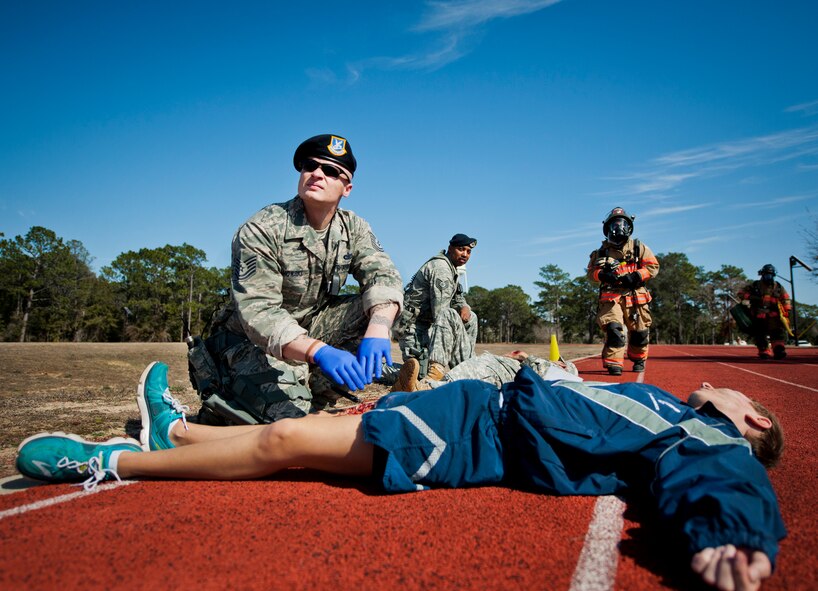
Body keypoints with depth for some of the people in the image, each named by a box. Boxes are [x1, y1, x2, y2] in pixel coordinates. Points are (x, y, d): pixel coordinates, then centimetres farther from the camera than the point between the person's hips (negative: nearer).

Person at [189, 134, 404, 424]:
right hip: (253, 339, -5)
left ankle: (314, 387, -6)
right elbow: (257, 311, -30)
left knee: (373, 310, -16)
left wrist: (377, 330, -40)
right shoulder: (262, 229, -20)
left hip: (312, 328, 5)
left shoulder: (353, 228, -3)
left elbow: (383, 276, -18)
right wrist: (318, 351, -46)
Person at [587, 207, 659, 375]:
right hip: (611, 297, -1)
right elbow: (591, 272, 11)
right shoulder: (602, 251, 12)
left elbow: (653, 266, 5)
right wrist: (602, 274, -11)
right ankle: (613, 364, -15)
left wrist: (636, 276, -11)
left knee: (639, 333, 8)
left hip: (635, 297, 1)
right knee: (613, 329, -19)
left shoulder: (638, 247, 11)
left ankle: (639, 360, 32)